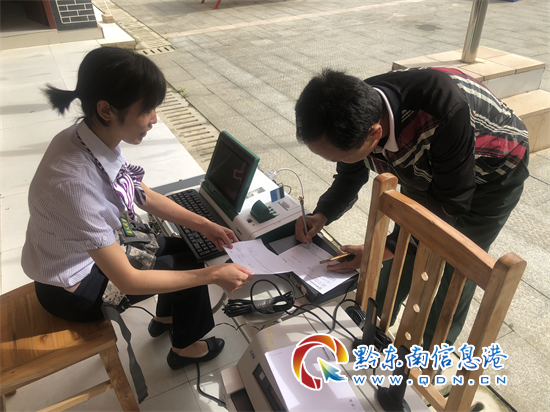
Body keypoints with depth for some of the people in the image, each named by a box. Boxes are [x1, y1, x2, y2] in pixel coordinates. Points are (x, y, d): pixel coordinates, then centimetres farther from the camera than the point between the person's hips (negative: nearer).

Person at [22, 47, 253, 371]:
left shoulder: (96, 138, -15)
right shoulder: (74, 183, -40)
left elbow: (143, 195, 0)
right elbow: (127, 281, -32)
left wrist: (204, 225, -5)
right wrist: (213, 275, -27)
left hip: (93, 251, 7)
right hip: (72, 289, -7)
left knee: (186, 245, 10)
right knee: (189, 266, -1)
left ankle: (165, 318, 36)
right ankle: (185, 348, 26)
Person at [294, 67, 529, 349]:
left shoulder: (442, 115, -45)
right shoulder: (356, 116, -26)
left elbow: (451, 202, -30)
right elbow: (350, 177, -5)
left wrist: (385, 250, -33)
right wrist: (321, 216, -22)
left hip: (492, 177, -4)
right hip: (426, 170, 5)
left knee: (456, 269, 1)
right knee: (402, 251, 9)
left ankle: (431, 349, 27)